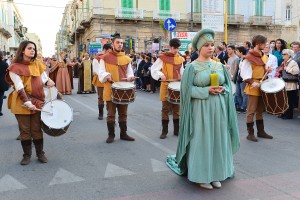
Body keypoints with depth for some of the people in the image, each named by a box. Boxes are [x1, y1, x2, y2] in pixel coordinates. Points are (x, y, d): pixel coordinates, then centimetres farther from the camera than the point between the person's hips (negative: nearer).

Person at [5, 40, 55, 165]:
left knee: (36, 129, 7)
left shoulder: (37, 64, 9)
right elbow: (19, 86, -14)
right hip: (21, 102, -3)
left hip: (37, 101, 3)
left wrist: (48, 82, -12)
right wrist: (27, 102, -23)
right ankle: (27, 155, 17)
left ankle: (40, 153, 18)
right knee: (25, 129, 5)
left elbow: (44, 78, 13)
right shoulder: (15, 67, -6)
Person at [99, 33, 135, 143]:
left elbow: (129, 73, 14)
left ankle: (123, 133, 20)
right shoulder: (105, 58, 1)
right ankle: (111, 135, 12)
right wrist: (106, 76, -23)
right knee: (111, 114, 2)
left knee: (123, 114, 10)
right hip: (110, 90, -3)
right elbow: (101, 73, -2)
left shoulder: (127, 59, 11)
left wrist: (130, 77, -8)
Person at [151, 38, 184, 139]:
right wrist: (160, 75, -23)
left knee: (177, 109, 9)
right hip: (166, 86, -4)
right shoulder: (163, 57, -4)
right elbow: (154, 69, -7)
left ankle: (177, 130, 19)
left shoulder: (180, 58, 9)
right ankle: (164, 131, 10)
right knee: (165, 109, 2)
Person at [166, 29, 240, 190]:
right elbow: (188, 90, -10)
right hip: (200, 110, -4)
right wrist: (207, 90, -19)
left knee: (218, 140, 8)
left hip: (218, 109, 5)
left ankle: (215, 175, 21)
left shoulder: (219, 66, 9)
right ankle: (202, 176, 12)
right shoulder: (192, 67, -5)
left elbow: (228, 84, 13)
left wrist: (222, 89, -9)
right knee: (202, 141, 0)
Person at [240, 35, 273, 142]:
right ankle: (250, 133, 5)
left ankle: (261, 131, 23)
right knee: (251, 111, -2)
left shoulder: (264, 56, 12)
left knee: (260, 110, 14)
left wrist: (267, 70, 2)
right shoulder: (249, 57, -12)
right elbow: (244, 73, -16)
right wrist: (252, 82, -25)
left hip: (263, 86, 8)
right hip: (253, 87, -8)